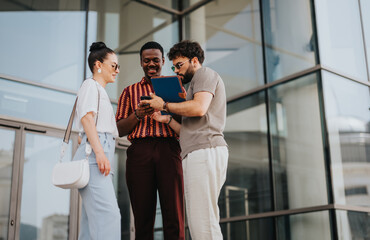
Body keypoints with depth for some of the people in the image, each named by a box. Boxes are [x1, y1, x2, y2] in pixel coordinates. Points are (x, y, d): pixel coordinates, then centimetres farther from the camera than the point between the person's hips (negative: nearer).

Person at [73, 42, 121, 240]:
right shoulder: (91, 85, 4)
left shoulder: (100, 91, 31)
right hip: (93, 154, -10)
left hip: (101, 154, 10)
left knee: (93, 218, 3)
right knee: (108, 215, -21)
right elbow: (87, 118, -11)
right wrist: (99, 152, -20)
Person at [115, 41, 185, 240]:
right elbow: (120, 130, 11)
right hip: (139, 151, 1)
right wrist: (137, 114, -7)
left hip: (168, 150, 0)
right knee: (143, 217, -1)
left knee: (174, 216, -8)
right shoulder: (130, 92, 19)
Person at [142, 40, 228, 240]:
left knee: (202, 221, -15)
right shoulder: (196, 85, 32)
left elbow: (199, 108, -14)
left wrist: (165, 105, -4)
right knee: (206, 221, 4)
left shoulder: (205, 74, 6)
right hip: (198, 154, 10)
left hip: (205, 151, -10)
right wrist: (167, 119, 14)